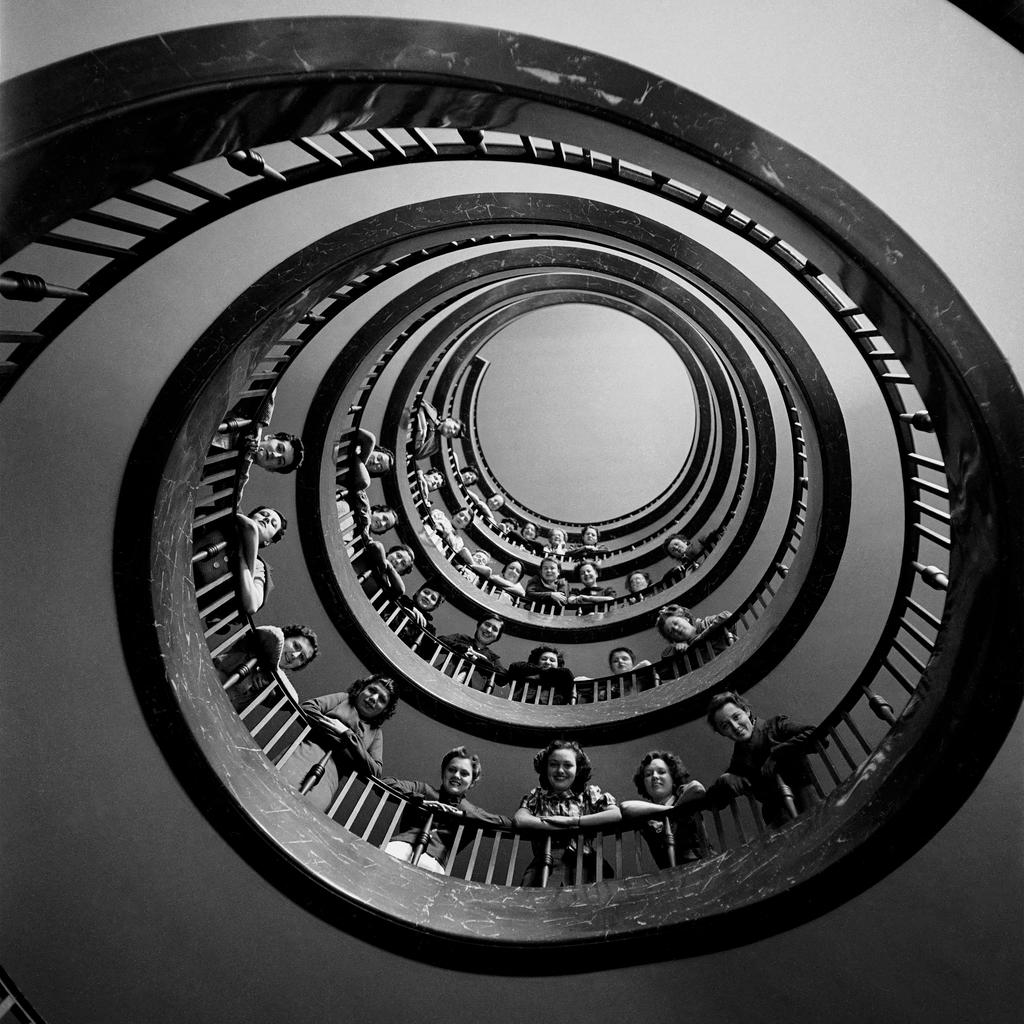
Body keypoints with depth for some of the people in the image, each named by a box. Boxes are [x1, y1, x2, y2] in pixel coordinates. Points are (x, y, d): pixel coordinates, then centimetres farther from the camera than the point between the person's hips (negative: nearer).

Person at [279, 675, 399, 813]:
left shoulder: (375, 733, 28)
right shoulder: (343, 698, 26)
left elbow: (376, 771, 10)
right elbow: (306, 707, 10)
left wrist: (348, 735, 1)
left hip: (331, 773, 1)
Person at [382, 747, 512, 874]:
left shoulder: (472, 812, 26)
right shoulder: (424, 790, 25)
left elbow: (507, 822, 10)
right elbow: (387, 783, 12)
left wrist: (461, 813, 3)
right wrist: (422, 801, 0)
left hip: (434, 859, 0)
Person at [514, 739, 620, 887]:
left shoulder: (590, 794, 10)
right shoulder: (536, 796, 13)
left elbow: (616, 815, -8)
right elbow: (519, 820, -8)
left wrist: (570, 821, -10)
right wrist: (571, 826, -9)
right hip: (545, 865, 1)